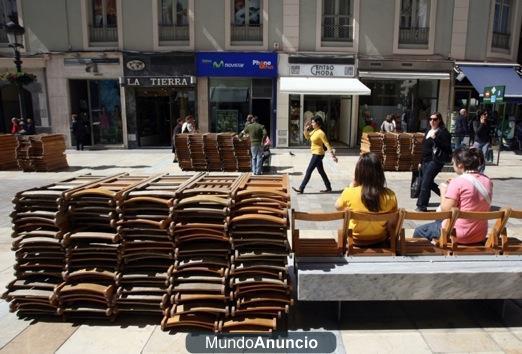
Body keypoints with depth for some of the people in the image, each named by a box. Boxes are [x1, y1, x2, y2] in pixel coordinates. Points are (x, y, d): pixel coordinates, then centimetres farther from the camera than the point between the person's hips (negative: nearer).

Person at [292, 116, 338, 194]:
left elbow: (327, 144, -20)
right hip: (316, 154, 10)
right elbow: (307, 137, 20)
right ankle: (328, 188, 23)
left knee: (308, 171, -5)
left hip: (318, 154, -10)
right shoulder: (314, 131, 7)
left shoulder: (321, 133, -19)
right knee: (321, 172, 15)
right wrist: (306, 129, 2)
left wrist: (333, 155, -22)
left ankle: (301, 189, 1)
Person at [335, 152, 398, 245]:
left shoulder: (350, 193, -27)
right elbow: (393, 223, -7)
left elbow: (338, 207, -3)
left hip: (355, 240, -1)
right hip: (380, 240, 2)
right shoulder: (390, 195, -22)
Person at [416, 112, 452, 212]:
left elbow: (447, 147, -17)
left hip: (435, 161, -9)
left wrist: (435, 138, -25)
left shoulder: (443, 132, -8)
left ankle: (421, 207, -5)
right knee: (429, 183, 16)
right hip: (426, 161, 9)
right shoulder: (428, 131, 16)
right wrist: (421, 162, 21)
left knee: (425, 184, -11)